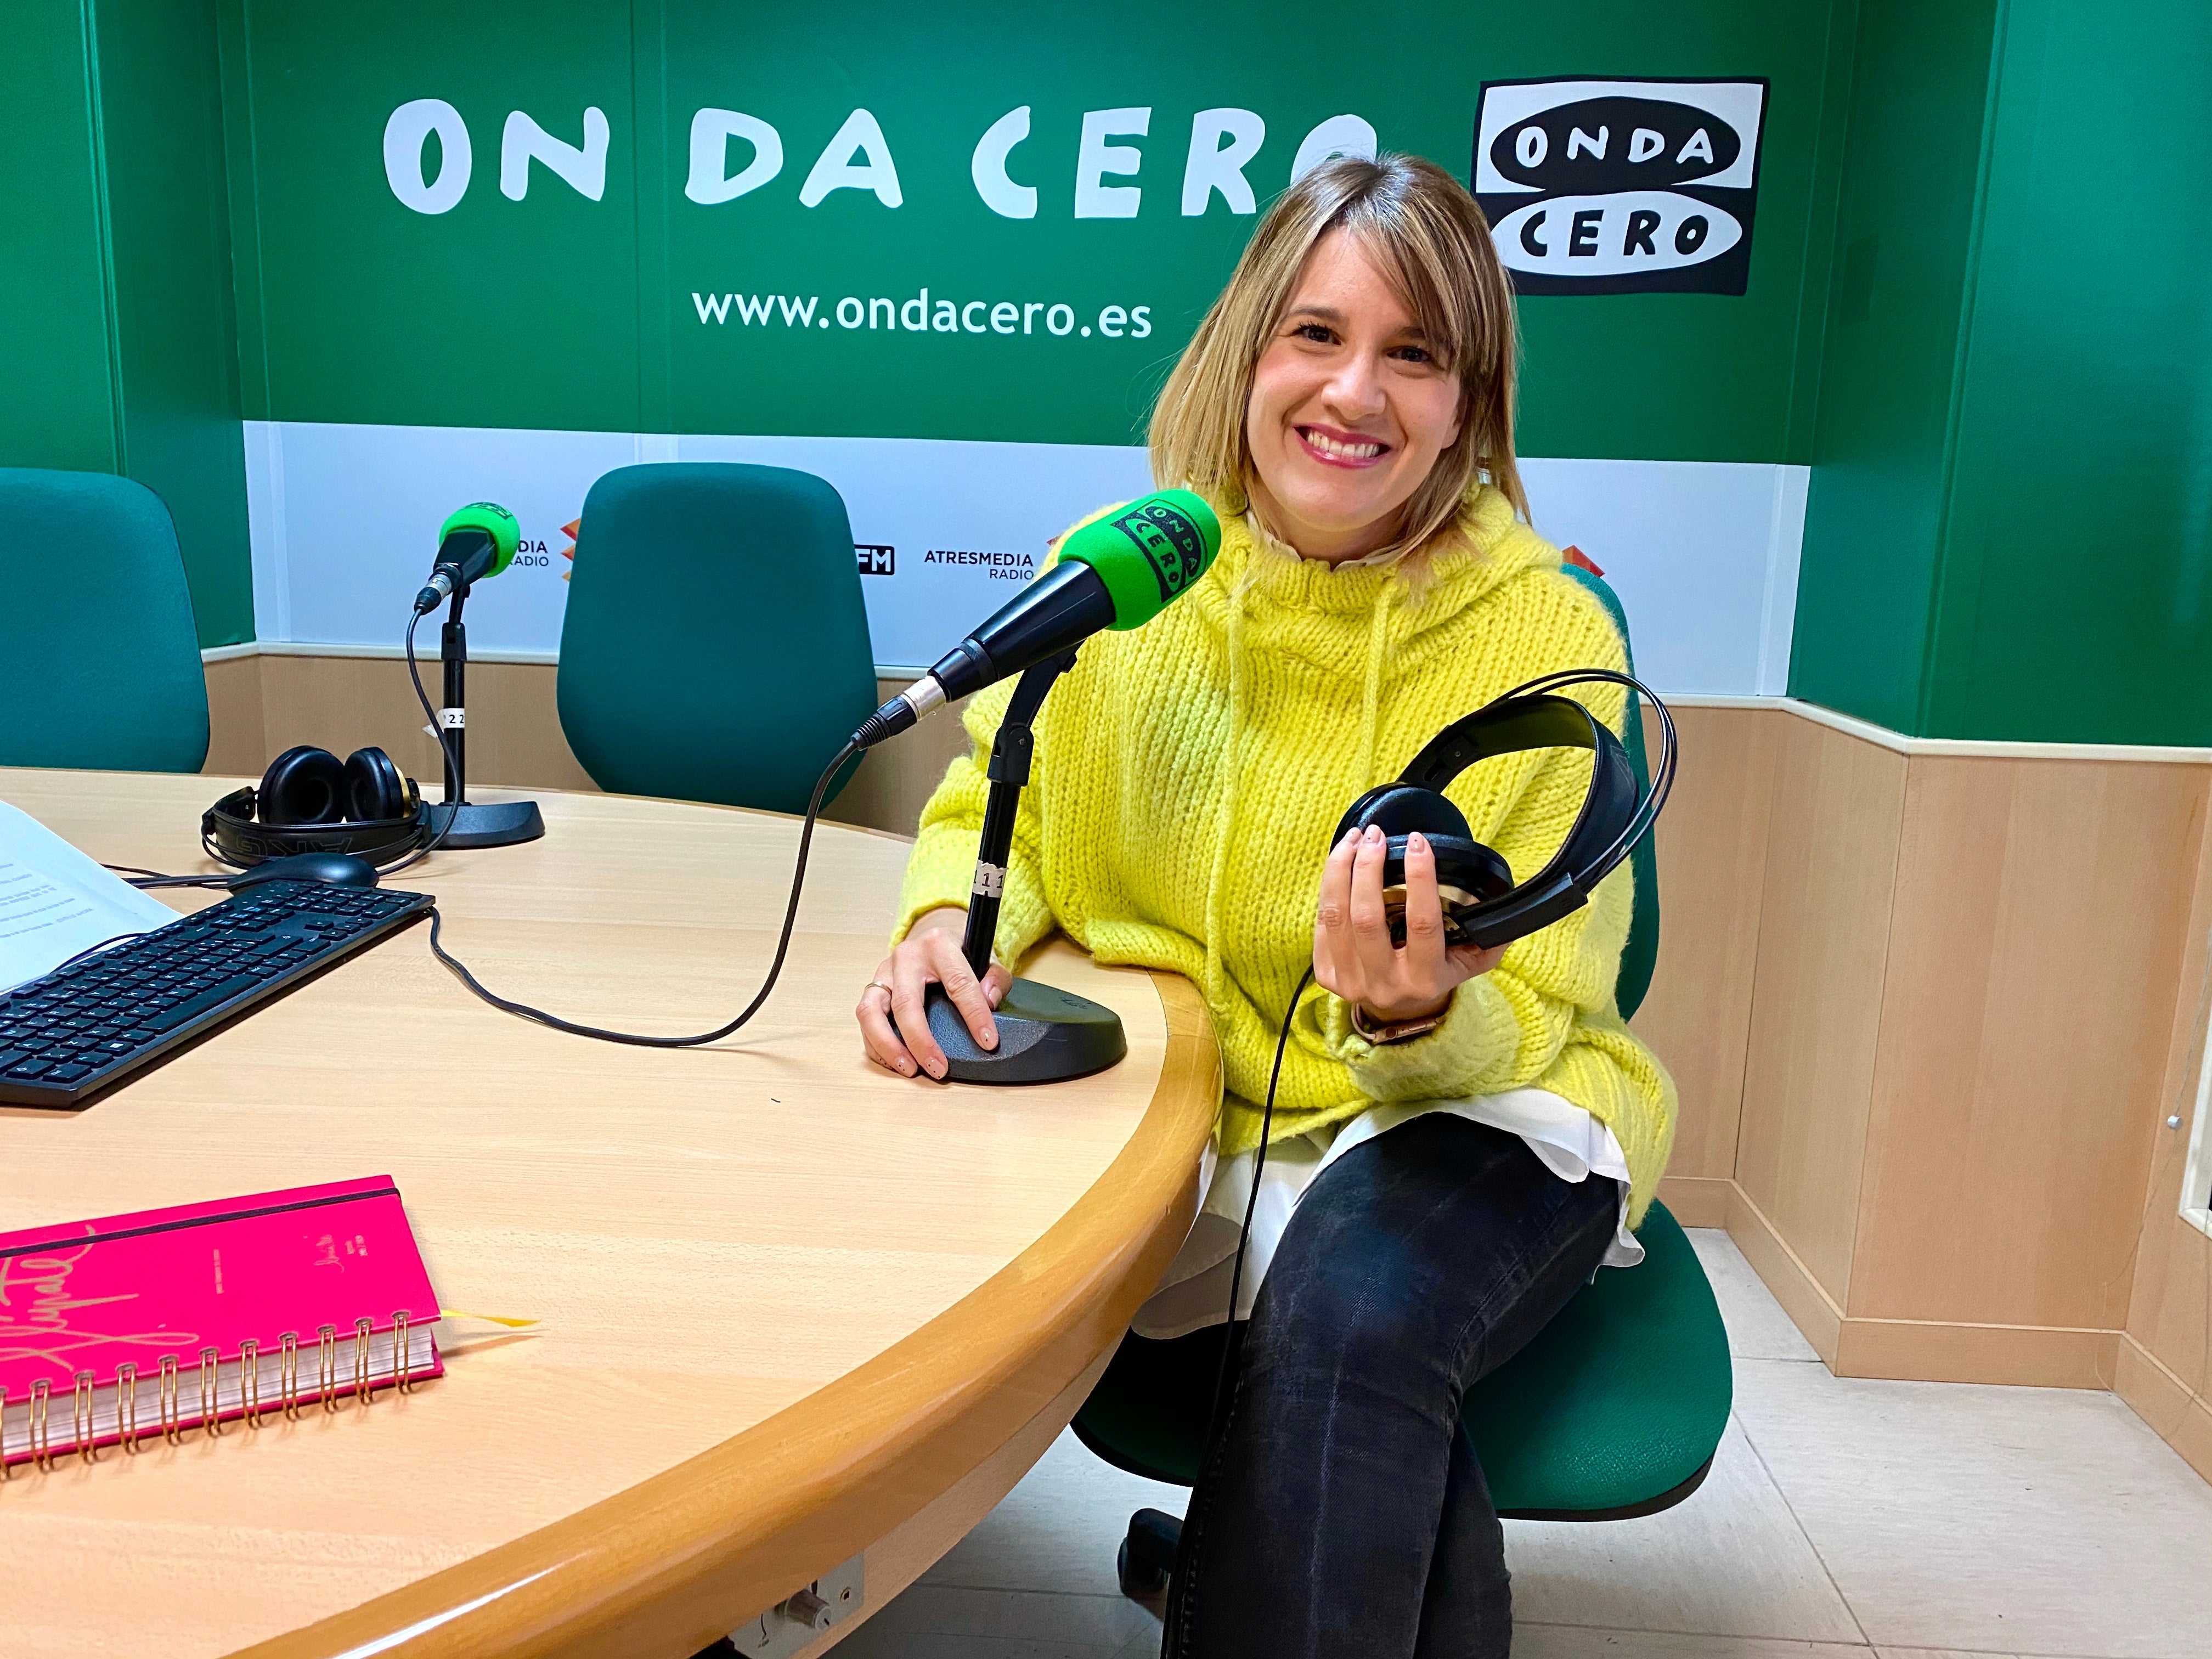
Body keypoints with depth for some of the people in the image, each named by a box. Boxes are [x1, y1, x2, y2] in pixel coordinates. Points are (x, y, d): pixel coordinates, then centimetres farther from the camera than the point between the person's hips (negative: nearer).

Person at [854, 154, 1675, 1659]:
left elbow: (1524, 1026, -10)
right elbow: (997, 797, 9)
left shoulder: (1551, 640, -13)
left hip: (1473, 1112, -1)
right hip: (1177, 1117, 2)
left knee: (1354, 1315, -33)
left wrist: (1424, 1018, -34)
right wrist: (953, 919, -14)